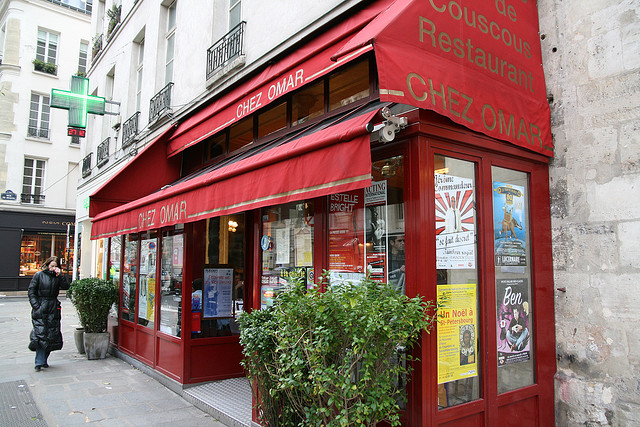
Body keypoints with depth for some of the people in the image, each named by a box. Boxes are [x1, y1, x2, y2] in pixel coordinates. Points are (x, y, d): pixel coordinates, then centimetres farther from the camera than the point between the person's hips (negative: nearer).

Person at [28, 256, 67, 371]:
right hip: (40, 307, -3)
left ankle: (44, 360, 14)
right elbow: (31, 291, 1)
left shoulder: (57, 276, 10)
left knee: (52, 334, 2)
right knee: (40, 333, -11)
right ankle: (39, 362, -9)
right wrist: (36, 306, -8)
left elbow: (65, 285, -4)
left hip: (53, 307, 3)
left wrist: (60, 274, -11)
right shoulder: (39, 275, 3)